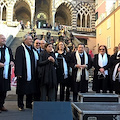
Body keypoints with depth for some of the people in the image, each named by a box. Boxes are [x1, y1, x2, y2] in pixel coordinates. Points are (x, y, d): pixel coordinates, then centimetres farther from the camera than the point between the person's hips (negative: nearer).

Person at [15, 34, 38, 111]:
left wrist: (36, 72, 13)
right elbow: (18, 61, -13)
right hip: (23, 74, -6)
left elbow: (36, 60, 19)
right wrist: (19, 73, -19)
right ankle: (20, 105, 13)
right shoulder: (20, 49, -6)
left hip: (32, 74, 7)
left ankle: (29, 104, 24)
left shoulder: (33, 49, 14)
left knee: (31, 89, 12)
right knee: (22, 90, 1)